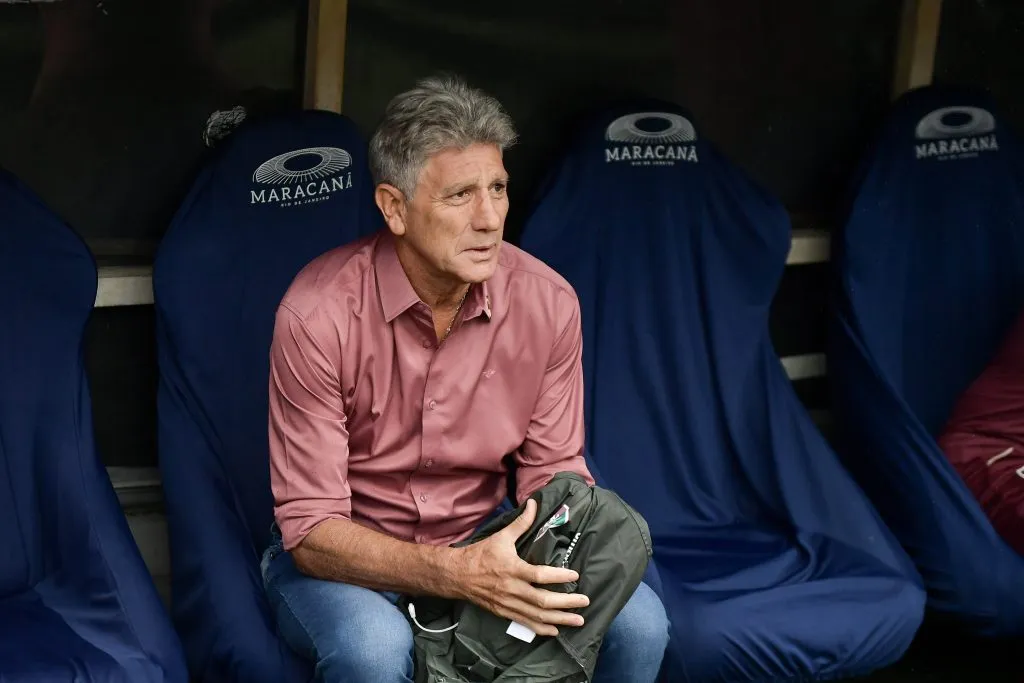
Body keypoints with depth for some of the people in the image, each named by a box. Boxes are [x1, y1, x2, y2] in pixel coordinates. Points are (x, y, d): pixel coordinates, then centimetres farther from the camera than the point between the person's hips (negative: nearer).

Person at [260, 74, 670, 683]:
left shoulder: (549, 302, -11)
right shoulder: (319, 314, -22)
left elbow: (553, 472, 0)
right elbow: (311, 530, -22)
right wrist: (455, 574, -37)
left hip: (483, 545, 4)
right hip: (344, 559, -3)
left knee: (638, 623, -21)